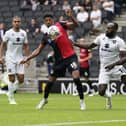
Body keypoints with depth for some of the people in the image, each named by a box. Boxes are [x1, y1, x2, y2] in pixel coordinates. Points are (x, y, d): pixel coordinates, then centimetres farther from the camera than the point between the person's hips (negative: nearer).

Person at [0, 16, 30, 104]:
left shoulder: (23, 33, 5)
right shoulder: (8, 33, -5)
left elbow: (26, 46, 14)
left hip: (20, 58, 3)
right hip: (10, 58, -3)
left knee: (21, 79, -4)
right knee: (12, 79, -5)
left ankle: (11, 89, 23)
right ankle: (11, 98, 7)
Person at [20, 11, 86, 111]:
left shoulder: (60, 25, -3)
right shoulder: (46, 37, 5)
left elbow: (75, 25, -10)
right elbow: (38, 50, 9)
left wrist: (70, 16, -29)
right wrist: (28, 58, -1)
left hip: (70, 56, -4)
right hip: (59, 60, 4)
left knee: (76, 77, -20)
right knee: (50, 81, 10)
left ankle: (82, 101, -8)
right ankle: (45, 99, 35)